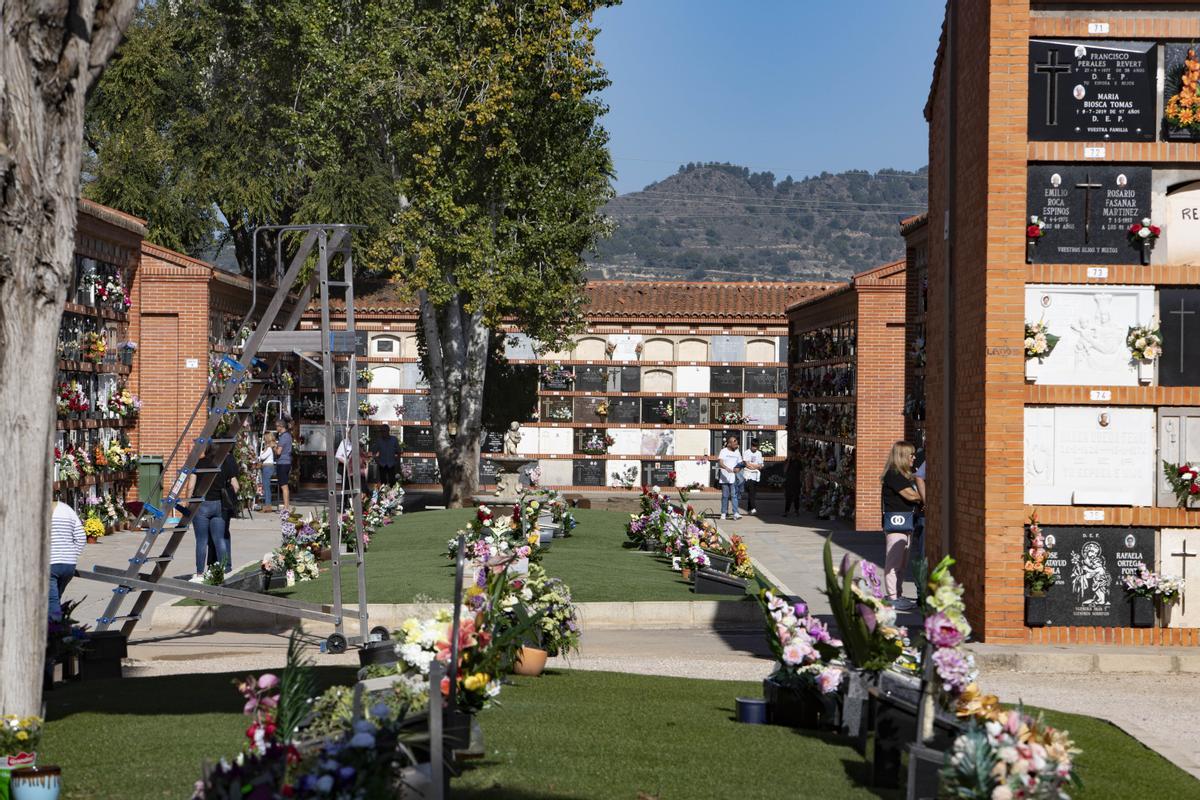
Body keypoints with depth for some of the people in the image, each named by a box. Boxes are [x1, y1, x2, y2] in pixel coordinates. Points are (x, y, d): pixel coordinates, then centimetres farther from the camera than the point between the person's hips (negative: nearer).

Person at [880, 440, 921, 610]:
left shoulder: (904, 475, 18)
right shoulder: (893, 475, -14)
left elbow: (913, 497, 15)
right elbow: (911, 495, -17)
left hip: (905, 522, 10)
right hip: (896, 520, -10)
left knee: (901, 562, 14)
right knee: (894, 560, -7)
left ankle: (897, 595, 21)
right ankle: (892, 598, -4)